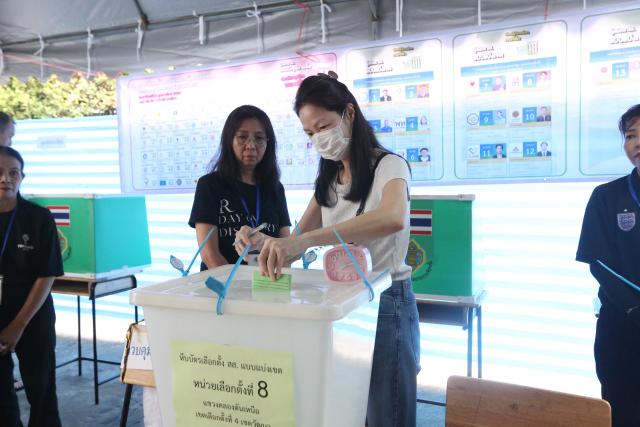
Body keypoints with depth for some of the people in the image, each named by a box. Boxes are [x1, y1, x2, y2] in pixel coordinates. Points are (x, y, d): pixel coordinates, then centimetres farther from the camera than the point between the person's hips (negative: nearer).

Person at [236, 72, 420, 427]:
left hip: (385, 303, -6)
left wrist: (303, 240, -45)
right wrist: (264, 245, -19)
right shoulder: (327, 179, 10)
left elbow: (393, 218, -36)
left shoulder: (388, 166, -13)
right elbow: (298, 242, 4)